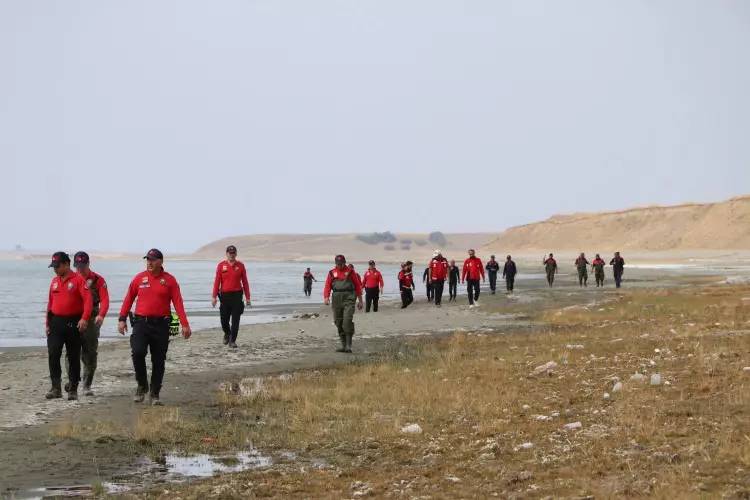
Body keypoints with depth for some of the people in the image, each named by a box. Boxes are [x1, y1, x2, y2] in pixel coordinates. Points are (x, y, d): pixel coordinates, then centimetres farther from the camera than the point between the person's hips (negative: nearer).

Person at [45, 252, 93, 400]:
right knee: (53, 354, -9)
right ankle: (56, 388, -4)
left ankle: (73, 390, 13)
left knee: (74, 357, 4)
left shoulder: (78, 280, -6)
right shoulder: (54, 281, 12)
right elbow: (50, 303, 18)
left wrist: (84, 318, -26)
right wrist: (47, 323, 15)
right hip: (56, 322, 4)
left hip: (73, 323, -4)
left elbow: (88, 300, -15)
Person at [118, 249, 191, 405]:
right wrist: (122, 319, 0)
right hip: (141, 322, 0)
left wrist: (185, 325, -11)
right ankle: (142, 385, 3)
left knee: (158, 360, 4)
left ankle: (154, 394, 16)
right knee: (137, 352, -19)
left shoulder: (169, 280, 2)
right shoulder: (139, 278, 6)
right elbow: (128, 299, 9)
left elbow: (178, 303, -3)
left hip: (161, 324, 0)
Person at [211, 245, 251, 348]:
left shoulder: (240, 266, 3)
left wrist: (247, 297, 3)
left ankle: (232, 341, 4)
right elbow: (217, 282, 0)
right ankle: (227, 334, 35)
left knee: (235, 320, -3)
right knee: (224, 319, 5)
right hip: (225, 295, 0)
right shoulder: (221, 265, 2)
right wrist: (214, 297, -6)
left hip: (237, 296, 0)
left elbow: (245, 282, 6)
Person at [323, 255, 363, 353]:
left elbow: (358, 285, 10)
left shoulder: (350, 272, 8)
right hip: (336, 298, 4)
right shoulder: (332, 273, 14)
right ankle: (343, 345, 15)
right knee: (338, 322, 6)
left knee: (347, 320, -17)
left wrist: (360, 300, 8)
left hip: (348, 298, -4)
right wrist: (326, 297, -11)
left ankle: (348, 345, -14)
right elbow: (327, 286, 7)